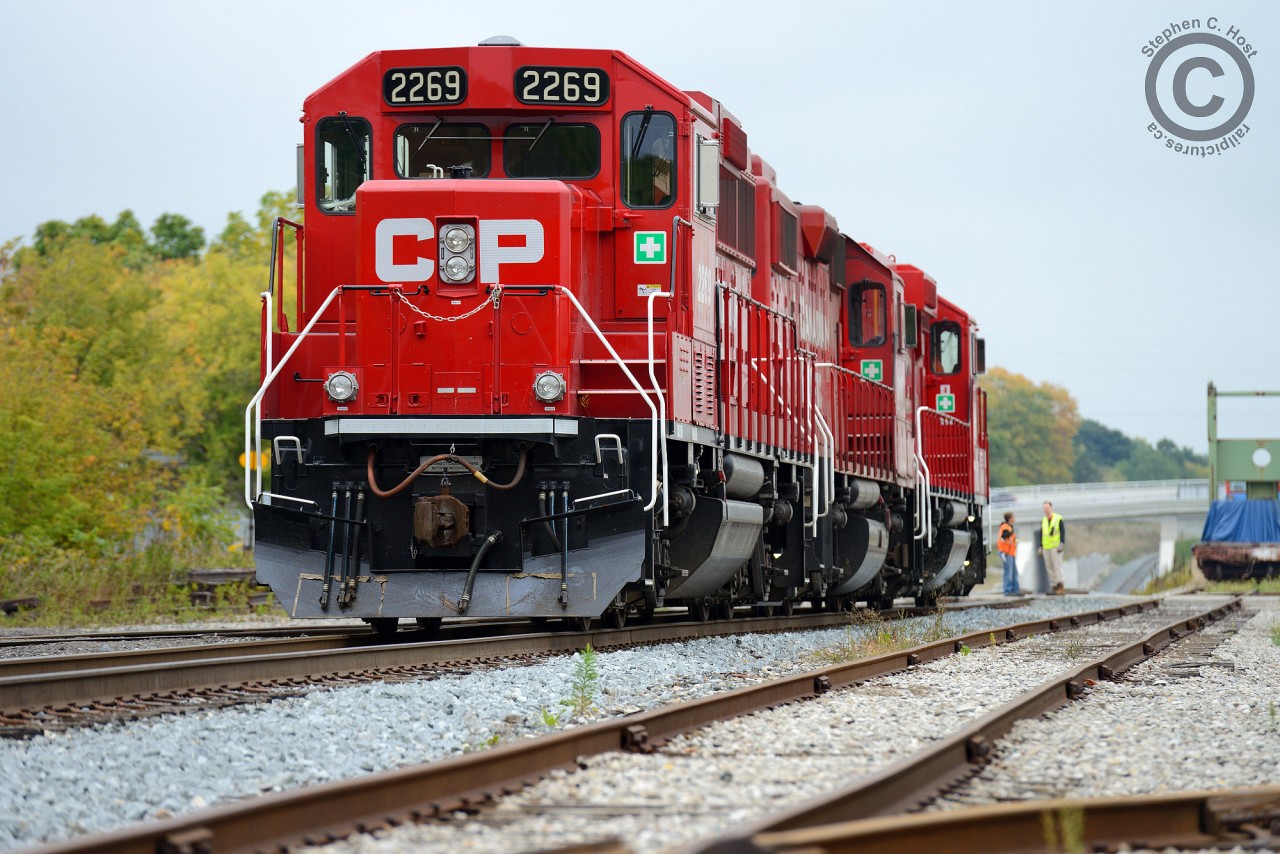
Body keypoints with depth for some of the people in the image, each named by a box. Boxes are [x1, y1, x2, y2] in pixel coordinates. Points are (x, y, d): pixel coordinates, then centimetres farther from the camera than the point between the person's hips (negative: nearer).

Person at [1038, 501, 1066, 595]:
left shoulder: (1058, 519, -1)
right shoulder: (1043, 521, 16)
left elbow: (1062, 532, -6)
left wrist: (1062, 544, -15)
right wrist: (1040, 546, 15)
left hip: (1056, 547, -6)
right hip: (1046, 548, 6)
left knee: (1057, 566, -10)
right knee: (1049, 568, 3)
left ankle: (1060, 586, -10)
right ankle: (1054, 586, 6)